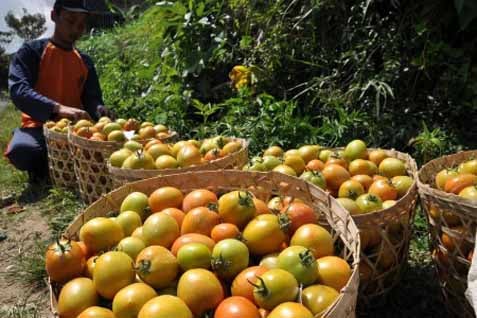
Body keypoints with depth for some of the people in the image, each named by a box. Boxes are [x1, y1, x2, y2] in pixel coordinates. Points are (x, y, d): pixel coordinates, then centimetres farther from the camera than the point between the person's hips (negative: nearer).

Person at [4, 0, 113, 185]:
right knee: (22, 150, -38)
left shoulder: (85, 62, 13)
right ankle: (43, 168, -1)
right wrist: (58, 108, -35)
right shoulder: (31, 52, -2)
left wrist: (99, 109, -18)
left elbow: (92, 98, 9)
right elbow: (18, 90, -18)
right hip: (38, 126, -3)